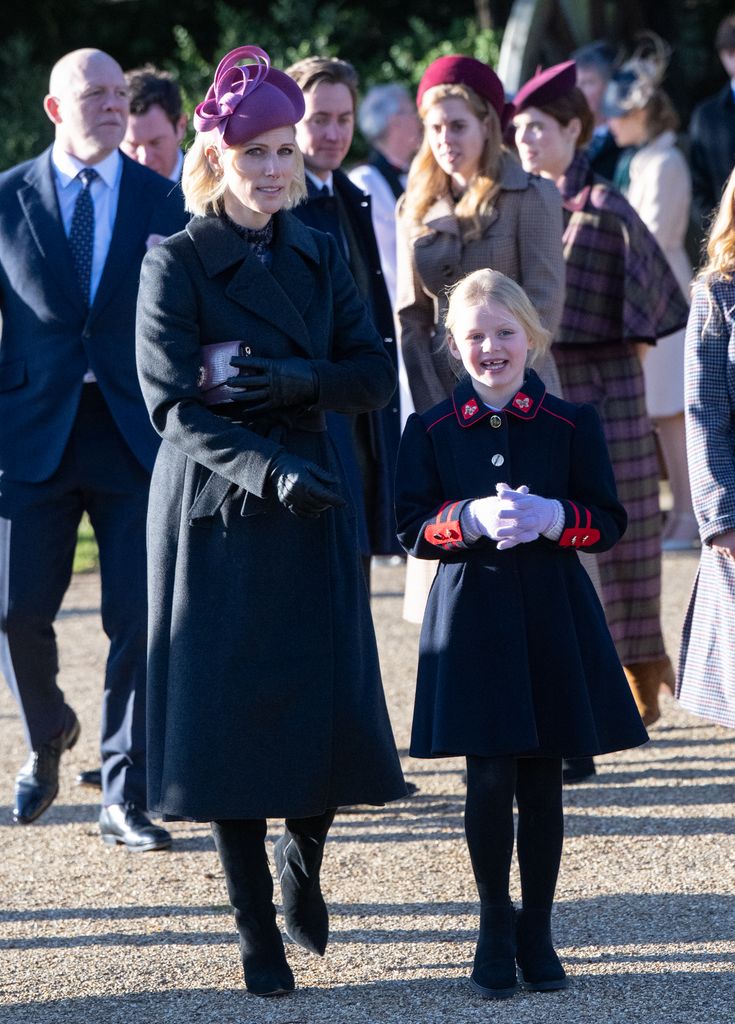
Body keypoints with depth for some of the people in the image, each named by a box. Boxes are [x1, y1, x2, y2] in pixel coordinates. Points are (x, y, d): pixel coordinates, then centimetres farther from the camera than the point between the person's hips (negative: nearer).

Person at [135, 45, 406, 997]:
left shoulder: (319, 256, 9)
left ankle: (302, 857, 30)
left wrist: (282, 379, -15)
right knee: (229, 713, -1)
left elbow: (374, 376, 3)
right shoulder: (176, 263, -5)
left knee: (328, 703, -1)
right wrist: (268, 469, -24)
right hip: (214, 515, -3)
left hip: (310, 508, 4)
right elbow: (173, 403, -12)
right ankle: (257, 929, 10)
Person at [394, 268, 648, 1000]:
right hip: (471, 616, -1)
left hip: (552, 617, 1)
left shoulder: (572, 424, 4)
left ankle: (536, 932, 16)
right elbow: (411, 528, -3)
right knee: (490, 778, -4)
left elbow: (608, 521, 2)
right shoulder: (430, 431, 3)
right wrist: (475, 518, -20)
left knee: (542, 779, 5)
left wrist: (549, 517, -17)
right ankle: (495, 927, 12)